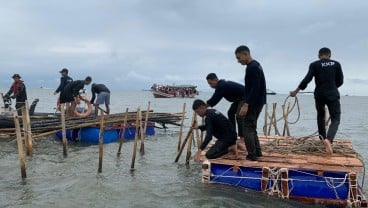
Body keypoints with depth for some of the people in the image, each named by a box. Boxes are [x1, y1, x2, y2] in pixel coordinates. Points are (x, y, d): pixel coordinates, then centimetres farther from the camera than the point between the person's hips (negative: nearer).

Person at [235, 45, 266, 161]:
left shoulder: (252, 68, -18)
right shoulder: (255, 65, 14)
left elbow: (255, 88, -25)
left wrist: (246, 104, -26)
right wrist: (247, 103, 22)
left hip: (254, 103, -10)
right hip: (257, 102, 10)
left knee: (247, 128, -6)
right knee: (252, 127, 16)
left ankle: (252, 155, -2)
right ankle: (257, 152, 21)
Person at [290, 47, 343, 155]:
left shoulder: (314, 65, -1)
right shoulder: (336, 64, 3)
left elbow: (307, 79, -10)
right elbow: (340, 81, 5)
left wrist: (296, 91, -2)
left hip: (319, 94, 1)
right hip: (333, 95, -1)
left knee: (320, 116, 24)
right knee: (335, 119, 0)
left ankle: (323, 138, 30)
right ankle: (328, 139, -25)